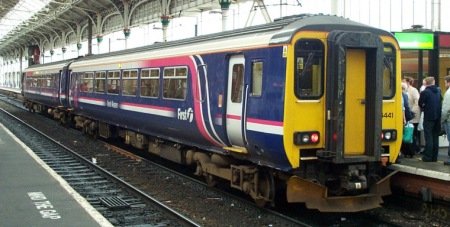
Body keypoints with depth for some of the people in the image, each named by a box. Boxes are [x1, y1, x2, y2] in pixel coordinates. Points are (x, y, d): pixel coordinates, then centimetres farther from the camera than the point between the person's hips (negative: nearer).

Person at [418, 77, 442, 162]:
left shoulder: (425, 92, -12)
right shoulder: (438, 91, 8)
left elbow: (420, 104, -5)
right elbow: (440, 102, 16)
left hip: (428, 117, -6)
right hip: (438, 116, 6)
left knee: (429, 137, -3)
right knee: (435, 137, 11)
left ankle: (427, 157, -2)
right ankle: (434, 157, 14)